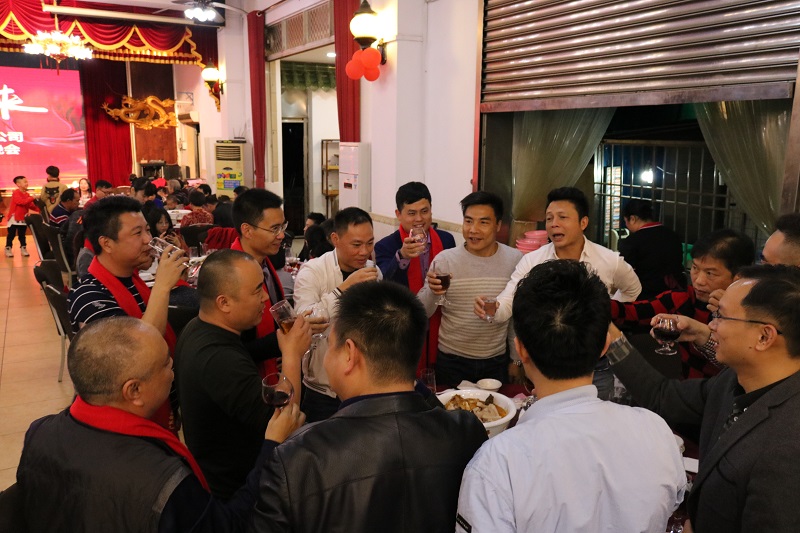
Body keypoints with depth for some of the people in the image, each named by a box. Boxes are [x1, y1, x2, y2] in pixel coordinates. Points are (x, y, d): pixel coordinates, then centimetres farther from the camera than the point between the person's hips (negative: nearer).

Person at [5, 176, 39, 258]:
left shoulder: (27, 194, 7)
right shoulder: (16, 193, -15)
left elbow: (30, 205, 6)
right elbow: (21, 201, -30)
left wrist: (39, 209, -8)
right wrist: (32, 198, -33)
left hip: (23, 218, 6)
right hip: (14, 218, -6)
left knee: (22, 235, 12)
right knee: (11, 235, 2)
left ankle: (23, 249, 17)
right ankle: (8, 249, 11)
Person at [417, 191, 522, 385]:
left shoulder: (515, 259, -7)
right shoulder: (445, 259, -10)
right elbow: (421, 314, -10)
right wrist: (432, 292, -29)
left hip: (497, 361, 1)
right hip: (451, 361, -1)